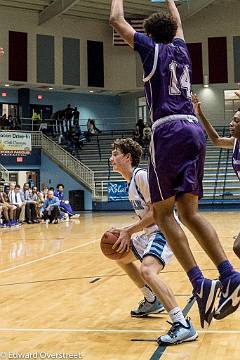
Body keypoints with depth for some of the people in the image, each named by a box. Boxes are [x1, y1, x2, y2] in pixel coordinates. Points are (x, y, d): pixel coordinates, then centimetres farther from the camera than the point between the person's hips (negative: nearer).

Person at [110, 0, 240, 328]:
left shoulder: (152, 48, 9)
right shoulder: (181, 48, 23)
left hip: (168, 131, -6)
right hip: (194, 130, 6)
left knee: (163, 212, -2)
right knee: (189, 212, 6)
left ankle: (200, 284, -14)